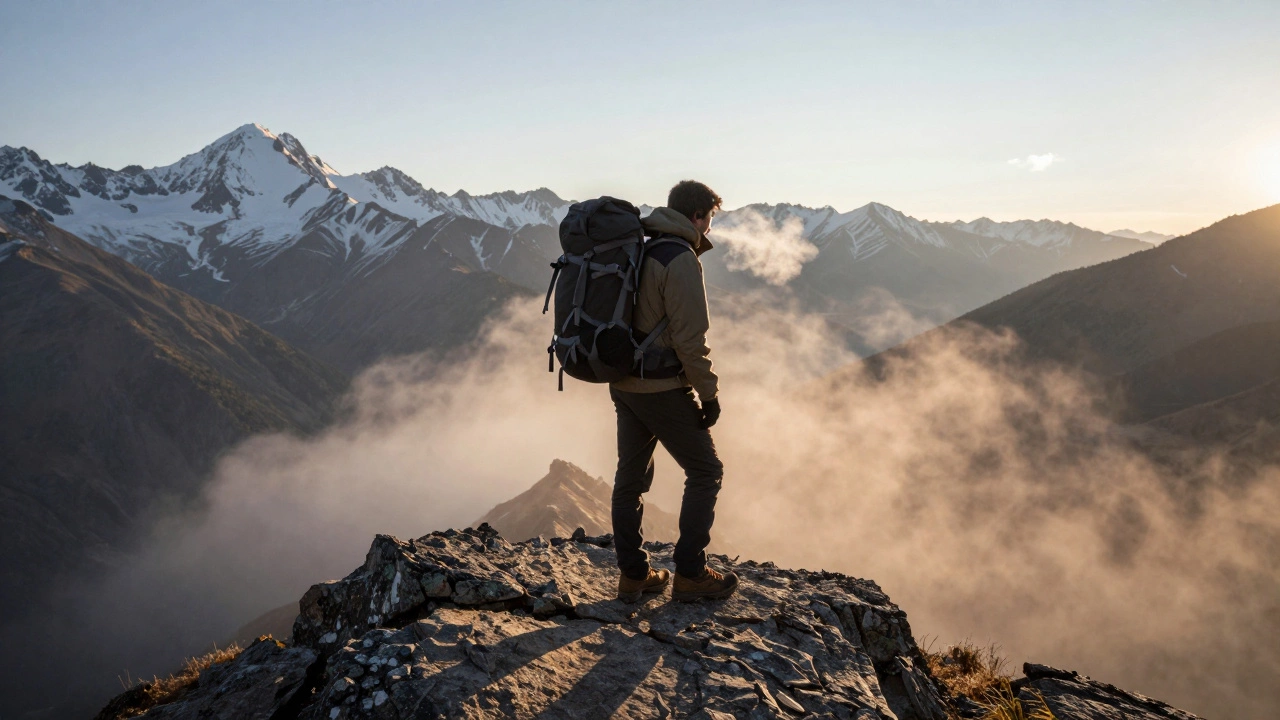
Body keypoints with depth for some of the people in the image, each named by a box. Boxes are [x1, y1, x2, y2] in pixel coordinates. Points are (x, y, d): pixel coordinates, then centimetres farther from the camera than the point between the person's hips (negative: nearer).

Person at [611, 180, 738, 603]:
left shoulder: (639, 250, 11)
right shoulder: (681, 259, -15)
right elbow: (690, 338, -19)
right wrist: (709, 393, -12)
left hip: (623, 383, 9)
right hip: (662, 389, -8)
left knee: (631, 477, 13)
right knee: (705, 472, 5)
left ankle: (633, 575, 21)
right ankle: (689, 574, 9)